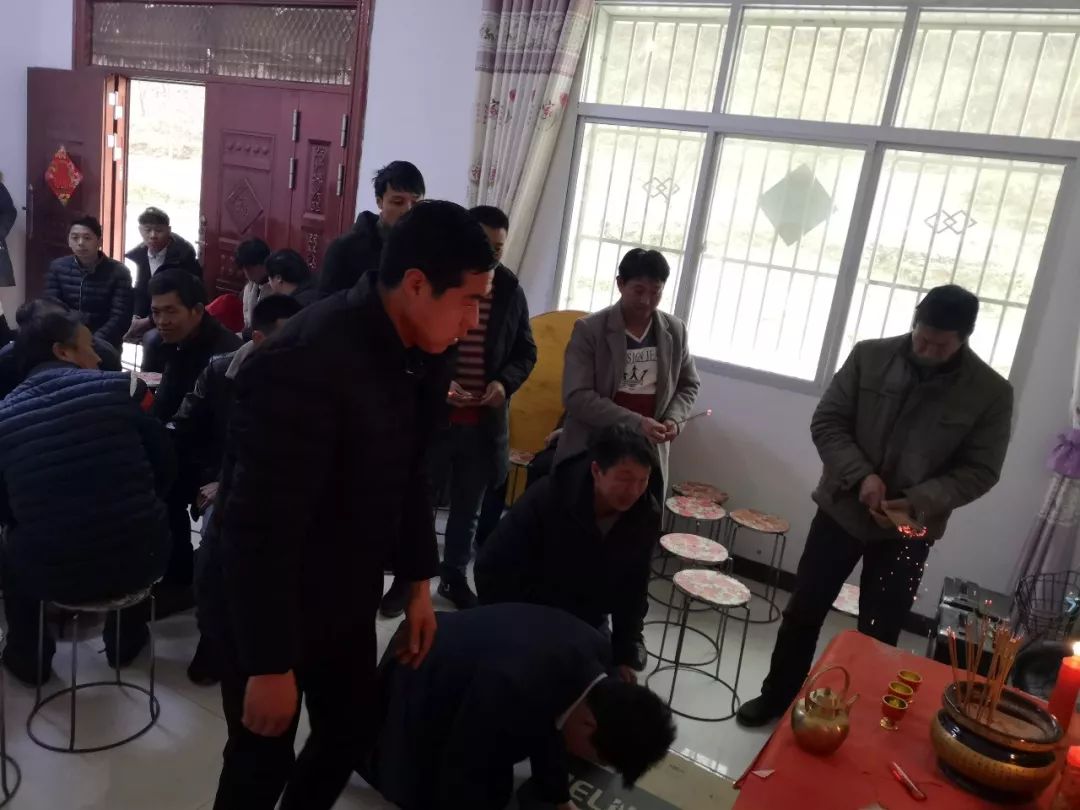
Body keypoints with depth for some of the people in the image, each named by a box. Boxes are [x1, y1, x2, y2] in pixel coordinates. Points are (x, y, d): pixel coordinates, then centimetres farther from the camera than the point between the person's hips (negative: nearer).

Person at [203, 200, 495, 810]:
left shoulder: (420, 354, -5)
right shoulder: (306, 364, -31)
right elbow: (261, 528, -28)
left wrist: (419, 581, 11)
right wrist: (270, 666, -21)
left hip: (348, 598, 8)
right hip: (270, 604, -7)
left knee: (354, 731, 21)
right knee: (264, 761, 12)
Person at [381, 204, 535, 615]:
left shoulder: (511, 290, 2)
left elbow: (526, 352, 8)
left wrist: (505, 382, -11)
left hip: (485, 421, 3)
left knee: (468, 506, 16)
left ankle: (454, 576, 34)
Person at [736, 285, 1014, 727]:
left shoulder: (991, 392, -9)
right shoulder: (869, 356, -7)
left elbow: (979, 470, -6)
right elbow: (826, 422, -5)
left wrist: (920, 500, -22)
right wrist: (861, 476, -20)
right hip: (841, 509, 1)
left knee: (878, 633, 9)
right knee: (804, 611, 10)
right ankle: (777, 697, 30)